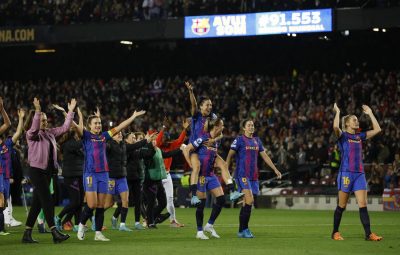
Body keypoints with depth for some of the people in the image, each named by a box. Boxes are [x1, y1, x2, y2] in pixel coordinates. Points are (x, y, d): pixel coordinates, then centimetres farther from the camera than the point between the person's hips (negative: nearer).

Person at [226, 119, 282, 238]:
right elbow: (230, 156, -2)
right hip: (242, 175, -6)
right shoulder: (239, 140, -3)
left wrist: (275, 169, 12)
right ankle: (244, 229, -11)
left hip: (253, 176, 6)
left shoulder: (257, 141, 15)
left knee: (246, 203, 7)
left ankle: (241, 230, 14)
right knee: (250, 200, -17)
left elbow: (265, 156, 18)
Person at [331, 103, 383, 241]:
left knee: (363, 205, -3)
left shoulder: (360, 136, 16)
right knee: (342, 206, 2)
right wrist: (337, 112, -11)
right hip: (346, 173, -5)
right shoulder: (342, 136, -1)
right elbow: (335, 127, -23)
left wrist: (370, 113, 15)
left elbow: (377, 129, 16)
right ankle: (335, 232, 13)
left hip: (360, 174, 5)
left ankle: (368, 234, -6)